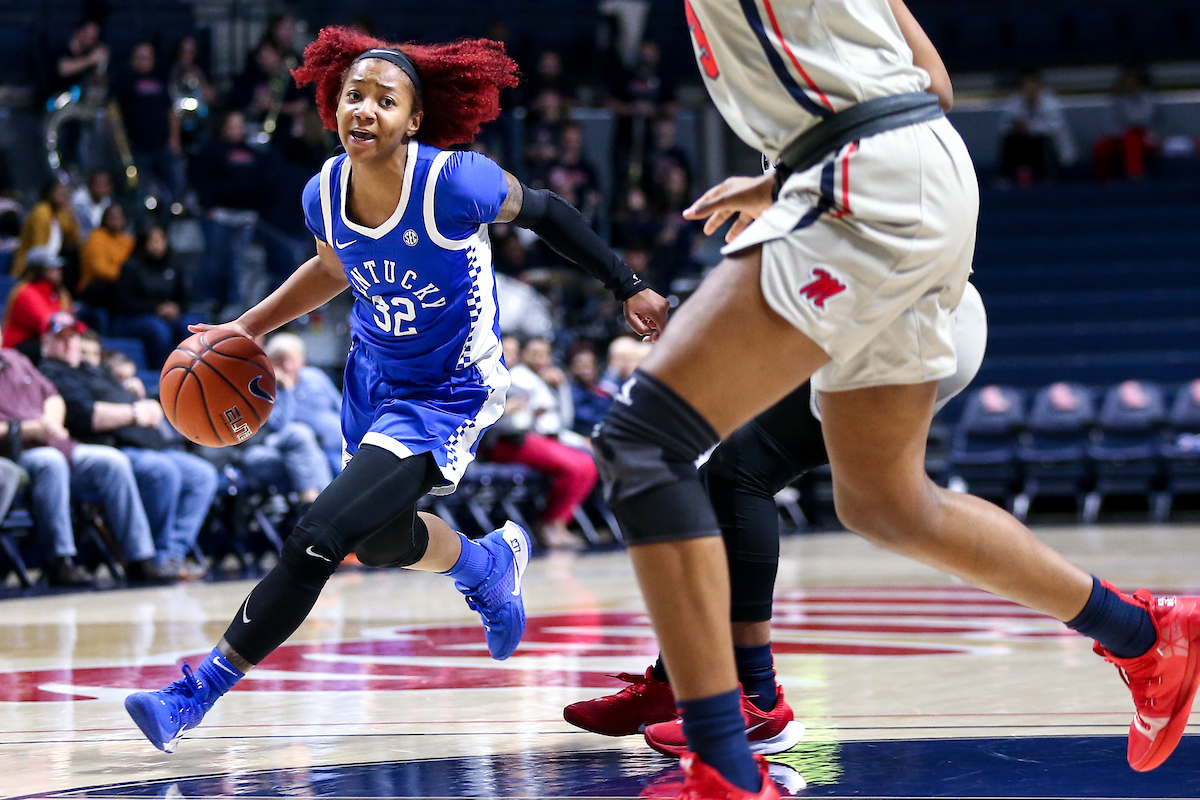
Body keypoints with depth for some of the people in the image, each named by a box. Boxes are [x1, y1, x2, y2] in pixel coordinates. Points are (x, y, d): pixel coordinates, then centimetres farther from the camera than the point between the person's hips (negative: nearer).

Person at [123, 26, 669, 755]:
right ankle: (492, 567, 59)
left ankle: (200, 693, -10)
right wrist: (247, 328, 3)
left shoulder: (455, 183, -28)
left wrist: (629, 288, -1)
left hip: (449, 394, -7)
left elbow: (543, 211, -8)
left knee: (320, 538, -19)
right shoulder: (325, 193, -12)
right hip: (375, 379, 7)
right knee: (383, 537, 26)